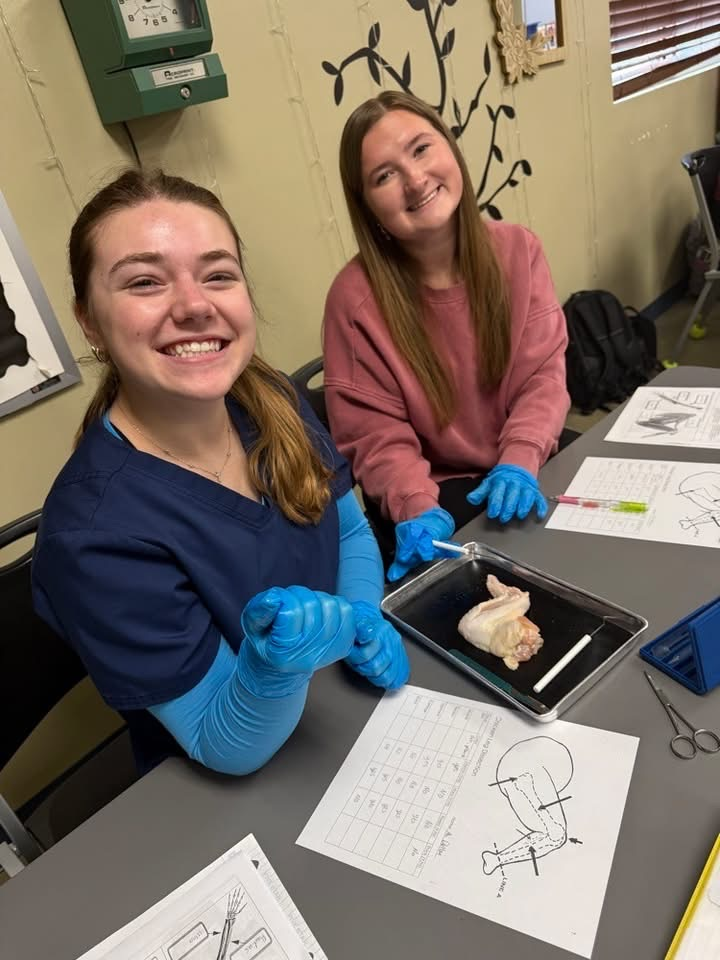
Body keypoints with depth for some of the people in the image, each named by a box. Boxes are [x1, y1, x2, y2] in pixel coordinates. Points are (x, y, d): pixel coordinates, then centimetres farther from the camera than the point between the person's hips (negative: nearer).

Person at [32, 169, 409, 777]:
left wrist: (364, 623, -12)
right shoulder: (94, 538, -27)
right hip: (240, 802, -4)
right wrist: (277, 662, -36)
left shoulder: (271, 401, -10)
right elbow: (228, 749, -17)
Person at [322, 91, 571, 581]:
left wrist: (519, 462, -23)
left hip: (523, 472, 4)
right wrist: (420, 510, -29)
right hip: (434, 490, -4)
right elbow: (377, 436, -12)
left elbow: (543, 373, -7)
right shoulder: (356, 297, -17)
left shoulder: (518, 249, -5)